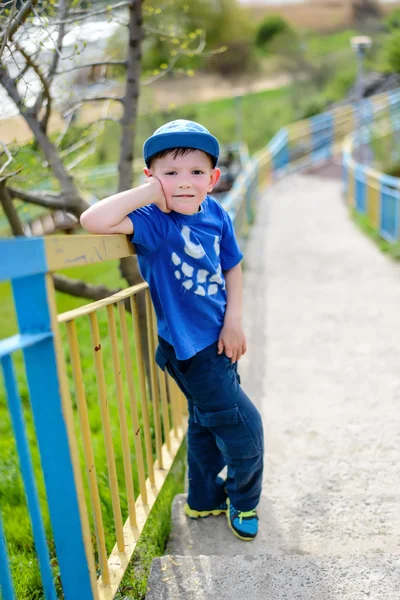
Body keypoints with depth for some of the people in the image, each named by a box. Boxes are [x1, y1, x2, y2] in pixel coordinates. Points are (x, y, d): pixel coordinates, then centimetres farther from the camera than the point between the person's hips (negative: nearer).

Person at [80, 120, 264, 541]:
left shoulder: (217, 215, -6)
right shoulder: (154, 222, -23)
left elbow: (232, 267, 5)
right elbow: (94, 221, -39)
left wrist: (233, 321, -2)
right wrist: (149, 193, -33)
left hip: (219, 337, 7)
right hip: (189, 347, -7)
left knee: (207, 420, 24)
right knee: (242, 427, 3)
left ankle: (205, 499, 48)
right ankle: (243, 502, 34)